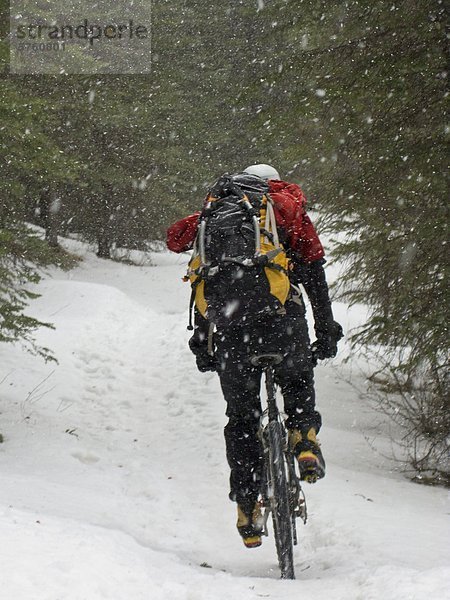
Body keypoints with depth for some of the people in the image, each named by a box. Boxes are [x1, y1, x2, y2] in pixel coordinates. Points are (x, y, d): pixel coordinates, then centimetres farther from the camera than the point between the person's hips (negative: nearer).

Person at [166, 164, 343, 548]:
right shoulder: (288, 206, 18)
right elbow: (314, 270, 11)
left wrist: (201, 340, 24)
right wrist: (326, 330, 12)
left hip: (229, 327, 2)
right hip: (281, 318, -2)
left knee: (241, 417, 15)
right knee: (298, 381, 28)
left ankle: (248, 509, 11)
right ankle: (304, 437, 1)